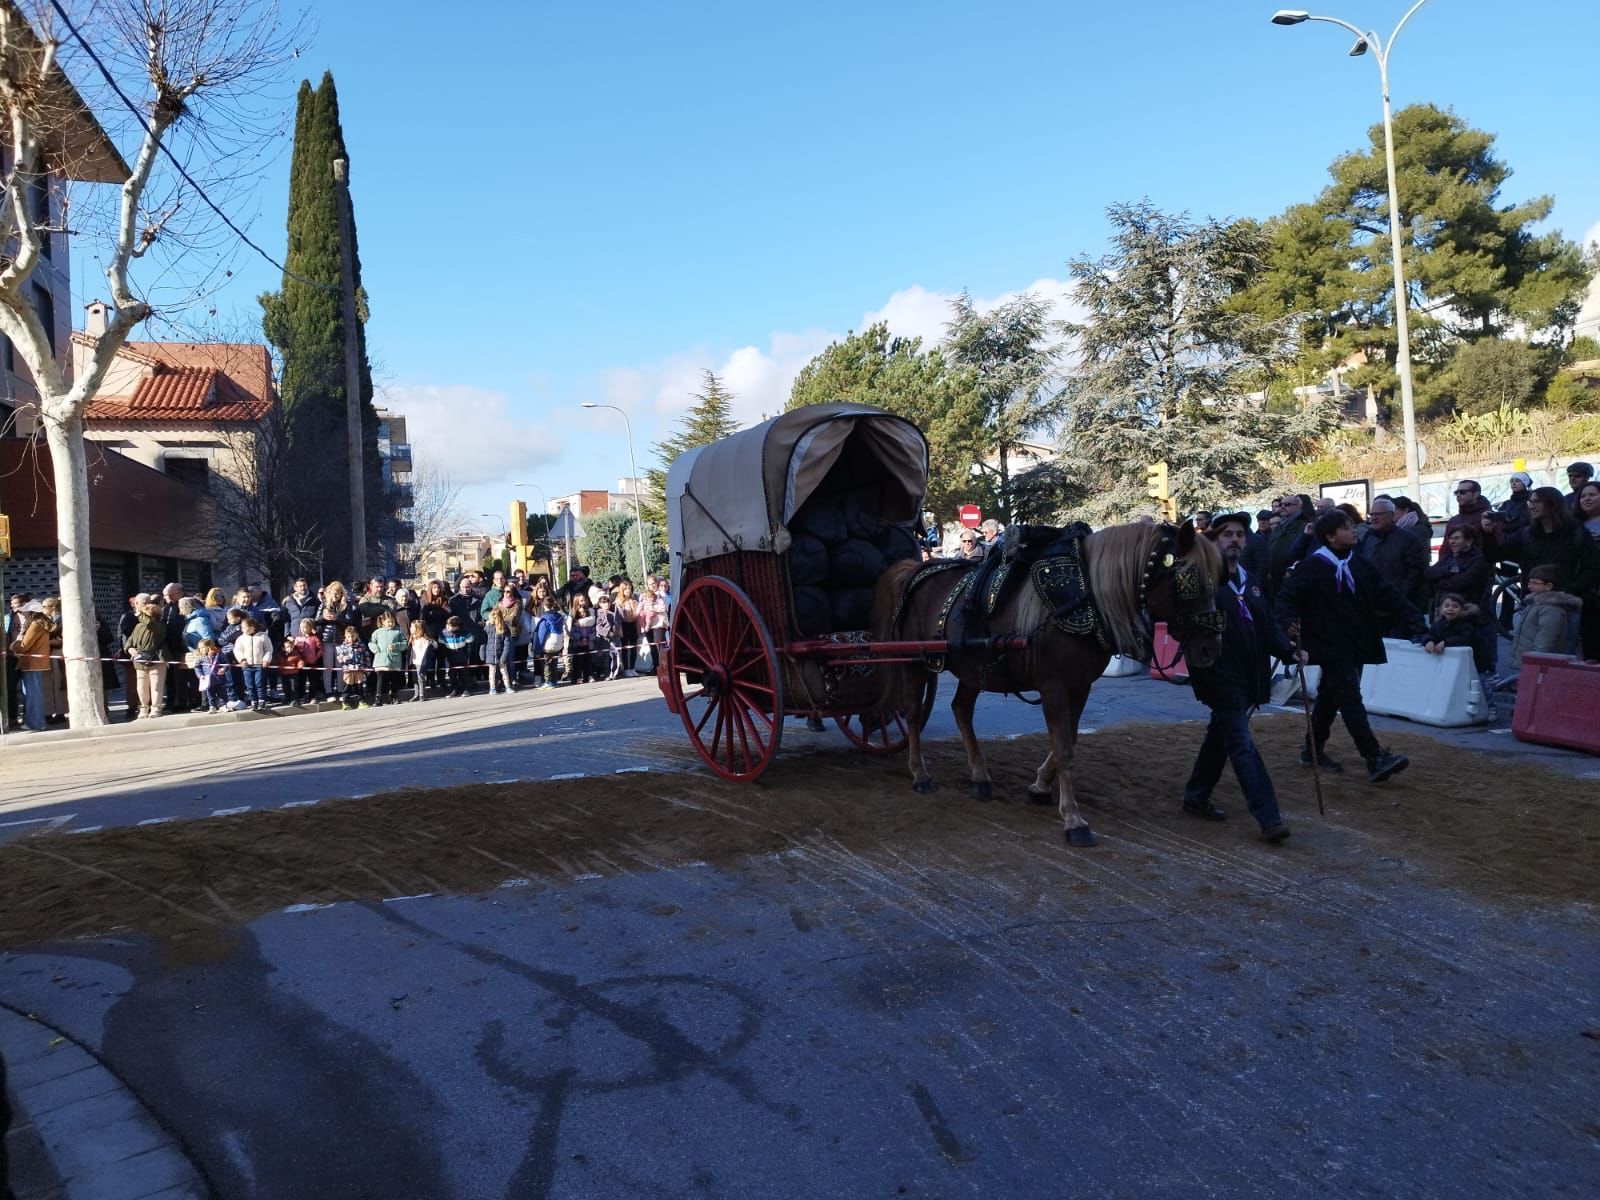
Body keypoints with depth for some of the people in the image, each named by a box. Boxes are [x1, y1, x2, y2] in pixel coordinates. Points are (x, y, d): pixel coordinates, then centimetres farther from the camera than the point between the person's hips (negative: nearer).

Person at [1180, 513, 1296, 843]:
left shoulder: (1251, 581, 14)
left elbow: (1268, 626, 13)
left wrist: (1289, 651, -1)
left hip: (1248, 677, 9)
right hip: (1219, 677, -9)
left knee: (1220, 738, 19)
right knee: (1243, 747, -8)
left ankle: (1196, 797, 33)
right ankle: (1269, 819, -8)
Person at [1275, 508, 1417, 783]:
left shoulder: (1359, 564, 10)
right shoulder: (1311, 567, -11)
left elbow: (1385, 593, 14)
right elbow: (1285, 598, -12)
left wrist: (1411, 614, 2)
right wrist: (1288, 622, -30)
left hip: (1356, 645, 8)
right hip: (1331, 647, -8)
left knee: (1330, 696, 17)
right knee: (1350, 698, -12)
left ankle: (1313, 750, 29)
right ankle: (1375, 758, -16)